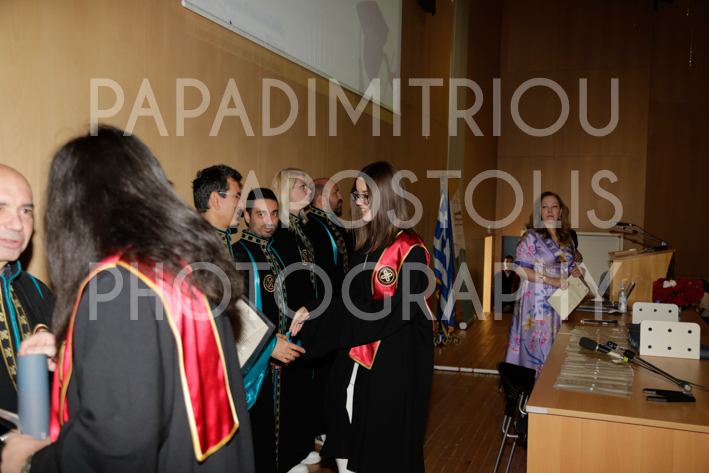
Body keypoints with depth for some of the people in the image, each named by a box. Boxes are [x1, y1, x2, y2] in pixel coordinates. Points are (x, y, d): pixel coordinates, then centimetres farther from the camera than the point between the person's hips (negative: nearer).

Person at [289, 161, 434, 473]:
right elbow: (351, 297, 10)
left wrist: (322, 316, -21)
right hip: (357, 353, 7)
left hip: (395, 360, -7)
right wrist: (311, 311, -6)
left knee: (387, 442, 7)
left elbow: (398, 310, -21)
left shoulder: (410, 251, -15)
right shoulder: (365, 244, 9)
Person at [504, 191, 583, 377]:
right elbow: (521, 269, -13)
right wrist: (550, 280, -20)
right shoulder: (531, 237, -7)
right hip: (537, 301, -5)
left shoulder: (567, 238, 12)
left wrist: (575, 271, -1)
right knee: (536, 344, -2)